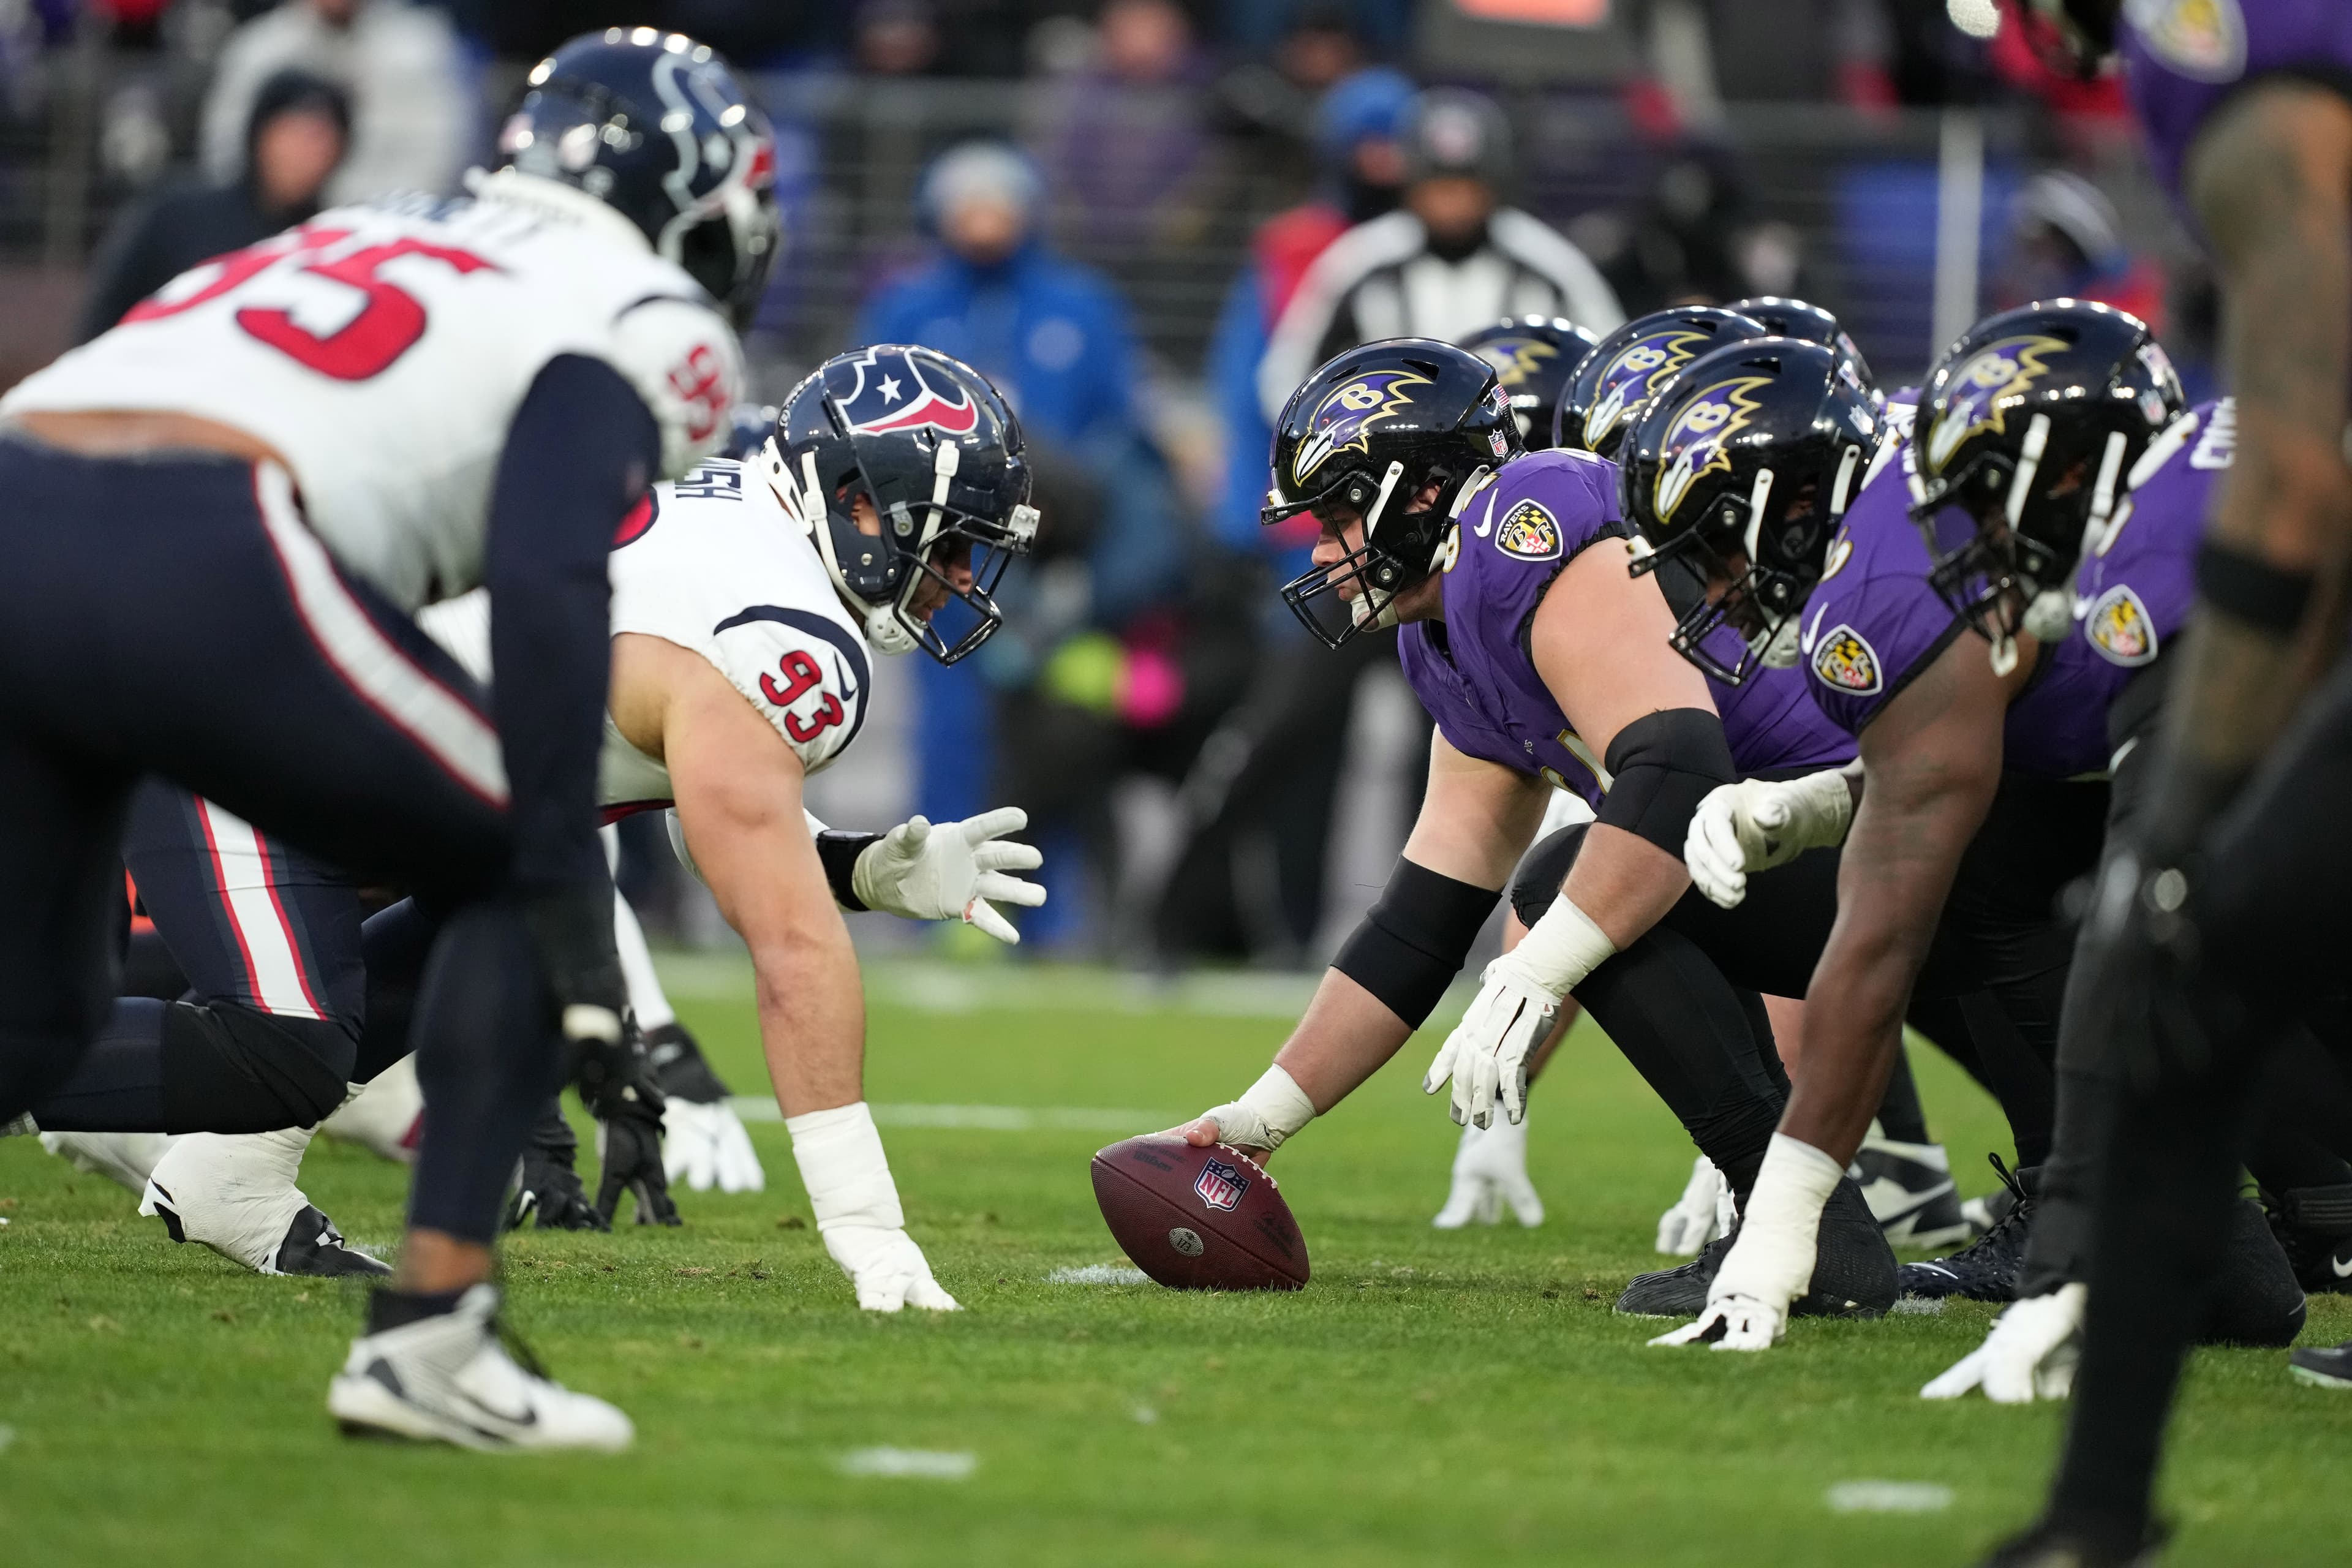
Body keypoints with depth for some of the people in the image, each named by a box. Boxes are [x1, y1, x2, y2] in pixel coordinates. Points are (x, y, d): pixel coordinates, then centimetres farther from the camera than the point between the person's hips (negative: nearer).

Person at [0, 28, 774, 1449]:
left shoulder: (380, 250, 35)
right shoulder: (630, 316, 11)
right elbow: (546, 583, -5)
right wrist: (581, 941, -7)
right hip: (190, 563, -7)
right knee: (524, 872, 13)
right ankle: (425, 1336, 4)